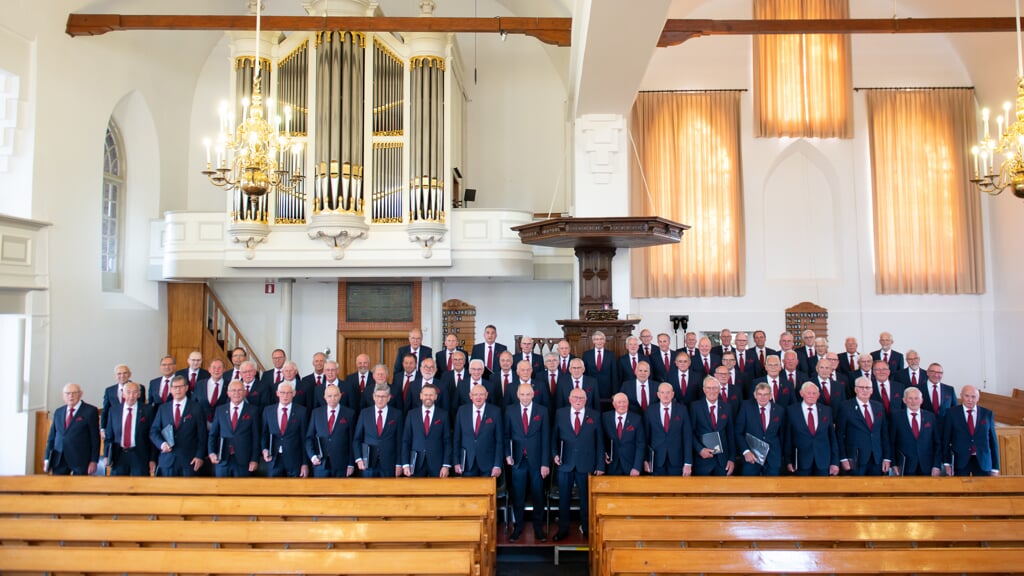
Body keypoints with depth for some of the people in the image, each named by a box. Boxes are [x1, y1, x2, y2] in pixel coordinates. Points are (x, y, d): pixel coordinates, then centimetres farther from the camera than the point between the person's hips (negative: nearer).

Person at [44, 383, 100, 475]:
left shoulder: (90, 411, -1)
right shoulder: (58, 412, 14)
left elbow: (95, 437, -3)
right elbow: (52, 436, 16)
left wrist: (93, 461, -8)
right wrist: (47, 458, 10)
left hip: (80, 460, -4)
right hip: (59, 460, 4)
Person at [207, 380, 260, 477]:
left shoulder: (252, 411, 1)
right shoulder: (219, 410, 8)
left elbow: (256, 437, 0)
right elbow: (213, 434, 11)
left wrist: (255, 459, -5)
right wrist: (211, 452, -3)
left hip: (243, 461, -2)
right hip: (222, 460, 2)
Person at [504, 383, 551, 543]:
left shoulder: (542, 411, -1)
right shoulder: (510, 410, 1)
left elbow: (546, 438, -2)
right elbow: (506, 434, 7)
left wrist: (545, 463, -6)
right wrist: (507, 454, -5)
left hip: (536, 459, 0)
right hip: (518, 459, 0)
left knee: (538, 495, 8)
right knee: (518, 496, 6)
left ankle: (538, 527, 22)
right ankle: (518, 527, 20)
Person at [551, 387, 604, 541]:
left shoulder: (594, 415, 1)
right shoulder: (560, 414, 3)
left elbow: (600, 441, 1)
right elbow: (554, 436, 8)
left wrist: (600, 465, -2)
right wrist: (555, 453, -7)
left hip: (586, 464, -1)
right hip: (565, 463, 1)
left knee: (586, 498, 9)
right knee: (564, 498, 8)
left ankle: (586, 529, 24)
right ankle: (563, 529, 21)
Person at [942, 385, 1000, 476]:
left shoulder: (987, 414, 6)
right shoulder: (952, 413, 1)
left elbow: (993, 440, 8)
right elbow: (946, 439, 1)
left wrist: (995, 467, 5)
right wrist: (947, 463, -3)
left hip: (983, 462, 2)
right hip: (961, 461, -2)